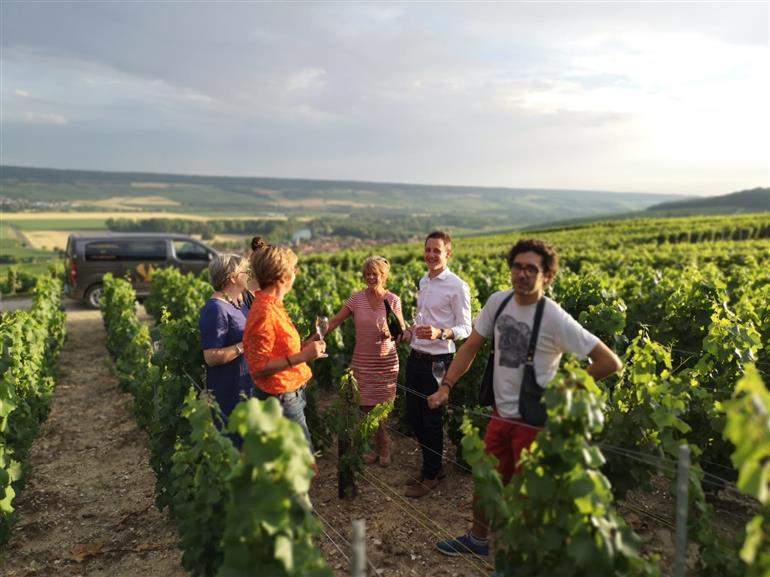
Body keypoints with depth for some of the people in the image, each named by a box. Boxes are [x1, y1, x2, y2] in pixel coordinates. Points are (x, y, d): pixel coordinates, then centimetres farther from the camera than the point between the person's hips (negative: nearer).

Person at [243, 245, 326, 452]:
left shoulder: (271, 305, 7)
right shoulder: (265, 313, -23)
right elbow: (258, 369, -24)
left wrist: (305, 346, 6)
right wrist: (302, 356, -26)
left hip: (289, 396, 9)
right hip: (283, 400, -9)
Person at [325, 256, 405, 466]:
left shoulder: (393, 300, -4)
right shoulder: (356, 299, -2)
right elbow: (335, 321, -3)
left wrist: (390, 333, -21)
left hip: (386, 363, -2)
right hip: (362, 363, 2)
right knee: (367, 408, 7)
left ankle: (383, 448, 26)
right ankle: (380, 447, 28)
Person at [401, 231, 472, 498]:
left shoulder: (457, 287, -13)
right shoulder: (423, 281, 10)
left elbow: (465, 330, -13)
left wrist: (440, 333, -30)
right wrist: (410, 331, 4)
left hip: (437, 360, -8)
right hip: (415, 356, 8)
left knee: (432, 418, 4)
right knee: (413, 415, 15)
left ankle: (431, 475, 23)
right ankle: (432, 464, 34)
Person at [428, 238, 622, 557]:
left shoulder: (555, 319, -21)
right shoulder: (497, 302, -5)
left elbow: (610, 363, -18)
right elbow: (471, 347, 4)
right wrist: (446, 386, -6)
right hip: (500, 413, 6)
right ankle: (478, 540, 43)